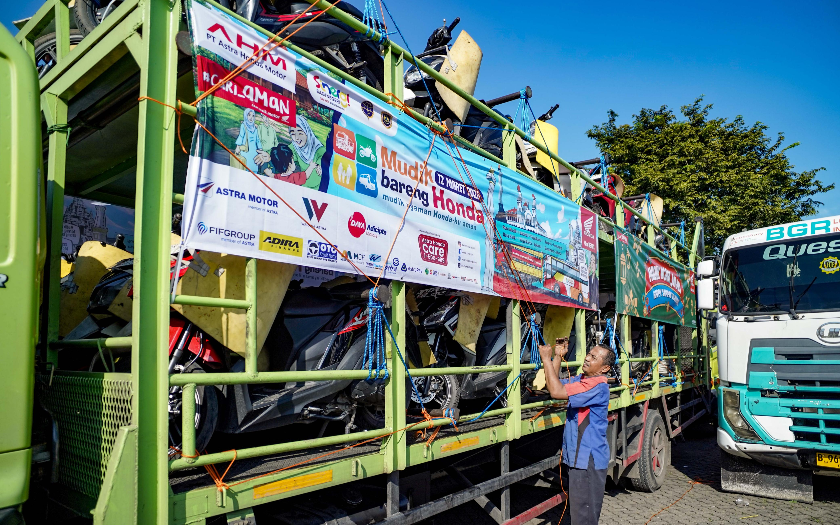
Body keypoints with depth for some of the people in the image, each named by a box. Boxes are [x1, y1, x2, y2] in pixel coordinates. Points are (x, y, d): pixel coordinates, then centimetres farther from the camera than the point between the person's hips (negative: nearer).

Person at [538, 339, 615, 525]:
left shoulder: (597, 386, -23)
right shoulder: (580, 379, 7)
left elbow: (556, 391, -30)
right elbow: (554, 384, 13)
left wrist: (546, 358, -22)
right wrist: (558, 357, 4)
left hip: (588, 460, -9)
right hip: (574, 455, 9)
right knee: (576, 508, 22)